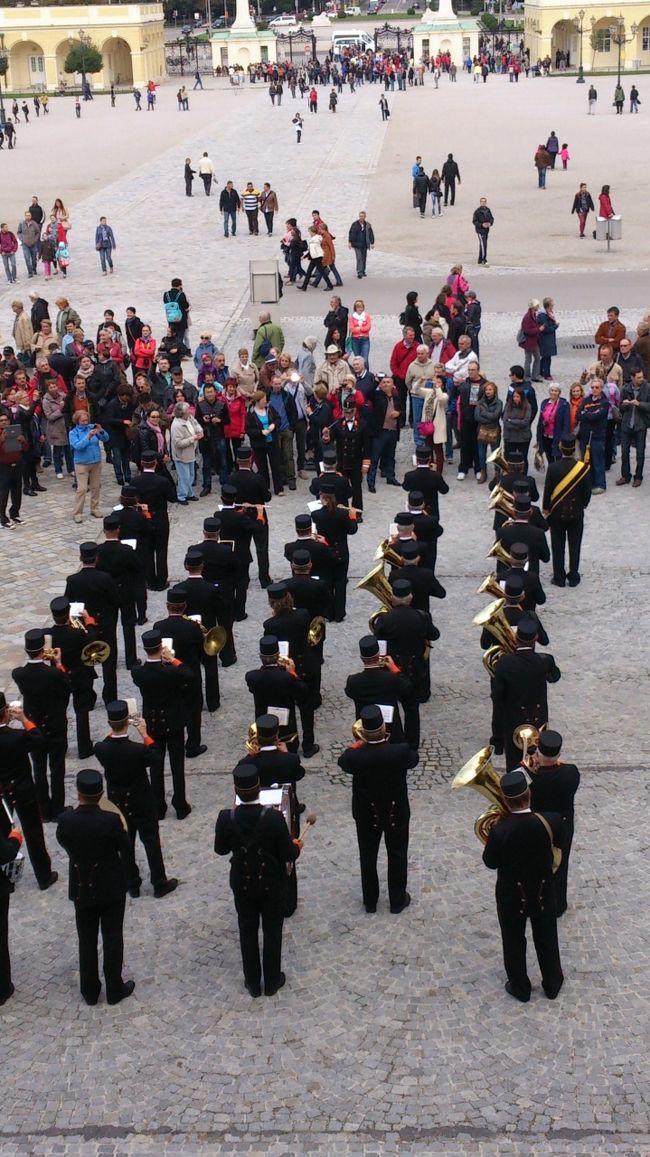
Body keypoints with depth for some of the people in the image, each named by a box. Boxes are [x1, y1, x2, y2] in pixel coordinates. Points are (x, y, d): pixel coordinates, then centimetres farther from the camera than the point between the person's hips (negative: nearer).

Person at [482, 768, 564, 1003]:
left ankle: (520, 988, 38)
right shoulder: (550, 821, -24)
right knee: (546, 939, 24)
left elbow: (491, 862, -13)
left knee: (514, 942, 21)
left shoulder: (499, 831, -30)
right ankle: (552, 984, 43)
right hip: (543, 892, 2)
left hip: (511, 896, -2)